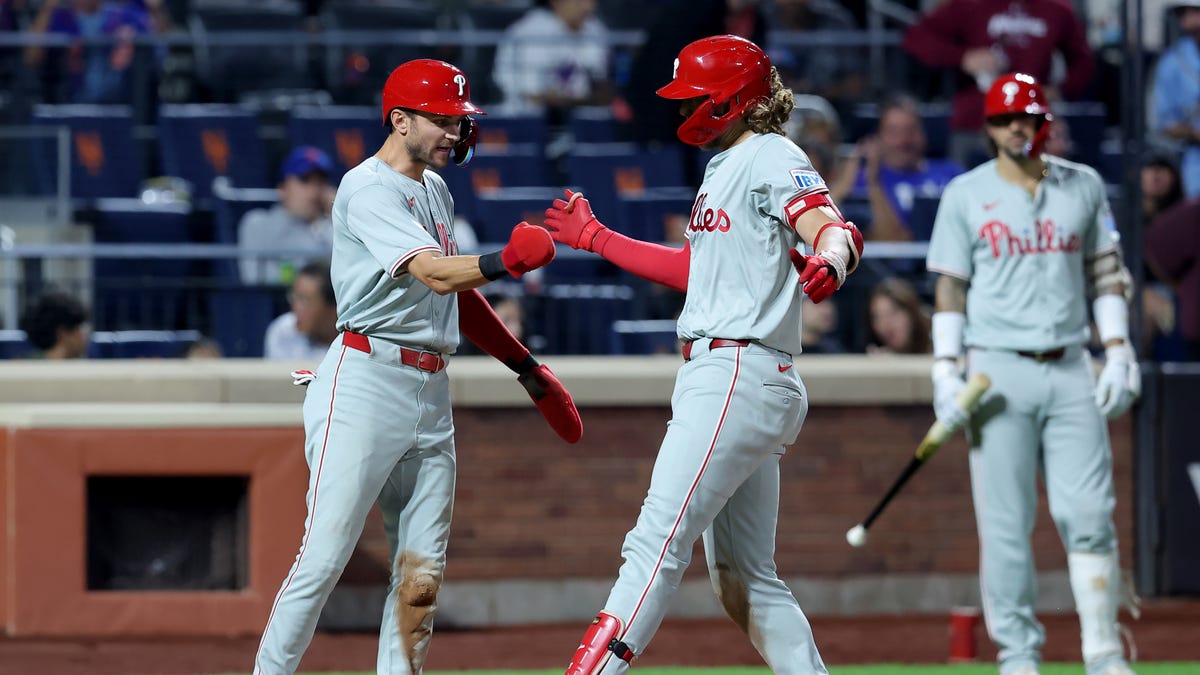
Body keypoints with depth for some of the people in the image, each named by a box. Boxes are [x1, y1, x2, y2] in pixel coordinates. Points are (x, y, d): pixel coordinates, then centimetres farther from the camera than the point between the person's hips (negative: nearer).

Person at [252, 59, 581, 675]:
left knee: (421, 577, 5)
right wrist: (504, 262, -42)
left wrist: (528, 369, 26)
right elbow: (436, 274, -24)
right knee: (323, 559, -12)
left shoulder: (435, 191, 18)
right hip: (366, 386, -9)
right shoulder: (368, 190, -10)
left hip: (430, 393, 9)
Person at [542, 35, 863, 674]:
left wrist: (828, 260, -47)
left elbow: (835, 229, -24)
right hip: (715, 377, 11)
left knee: (657, 542, -16)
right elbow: (695, 269, 31)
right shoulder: (725, 166, 21)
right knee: (743, 579, 11)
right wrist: (594, 238, 35)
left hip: (741, 375, -11)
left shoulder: (773, 159, -8)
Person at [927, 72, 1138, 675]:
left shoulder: (1083, 186, 11)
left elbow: (1105, 273, 14)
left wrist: (1119, 354, 5)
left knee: (1089, 513, -4)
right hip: (999, 372, -2)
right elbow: (950, 287, 4)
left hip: (1070, 374, 2)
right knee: (1005, 522, -4)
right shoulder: (965, 195, 4)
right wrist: (945, 371, -5)